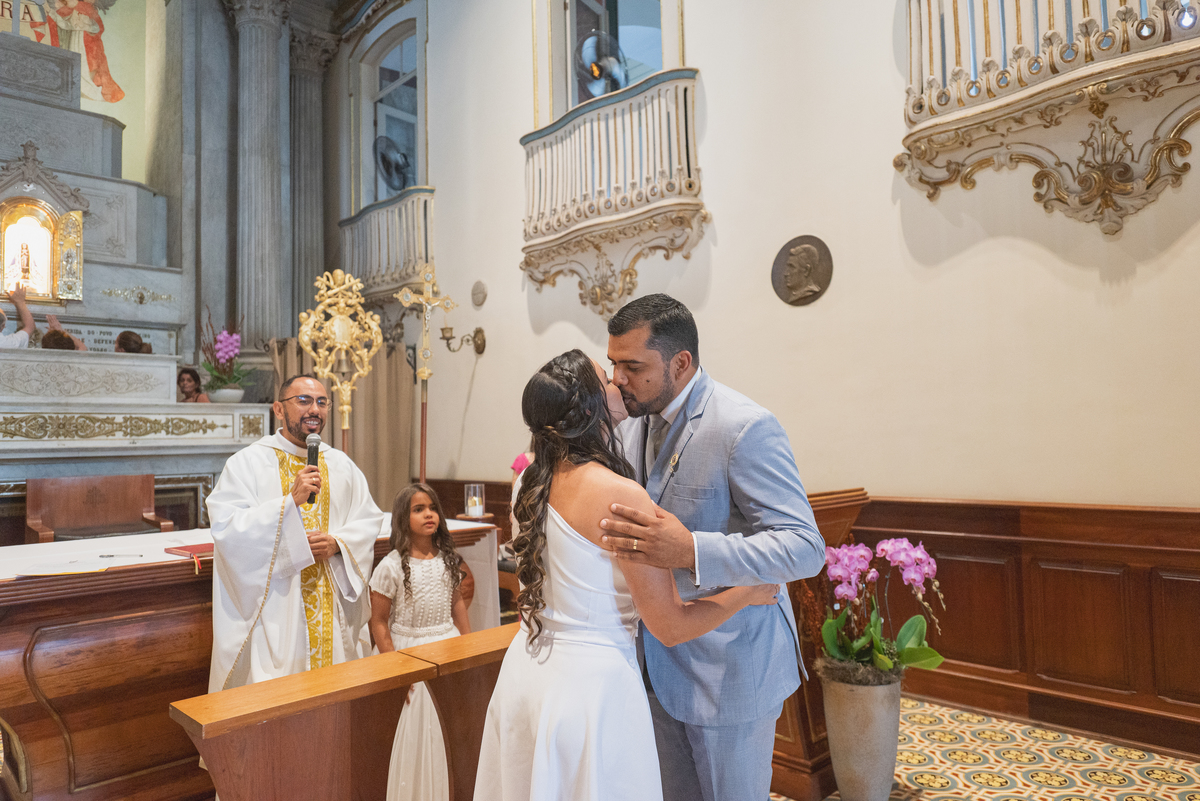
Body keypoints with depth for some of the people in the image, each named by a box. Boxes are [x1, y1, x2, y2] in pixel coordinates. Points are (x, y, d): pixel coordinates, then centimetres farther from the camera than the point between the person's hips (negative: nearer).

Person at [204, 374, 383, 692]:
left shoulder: (342, 465, 10)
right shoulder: (247, 463, -3)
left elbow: (369, 520, 8)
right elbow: (225, 526, -14)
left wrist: (338, 543, -10)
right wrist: (290, 501, -22)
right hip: (273, 611, -4)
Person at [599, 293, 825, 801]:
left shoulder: (746, 428, -23)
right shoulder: (632, 427, 1)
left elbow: (805, 547, -27)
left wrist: (691, 551, -40)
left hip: (728, 664, -7)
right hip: (660, 660, 7)